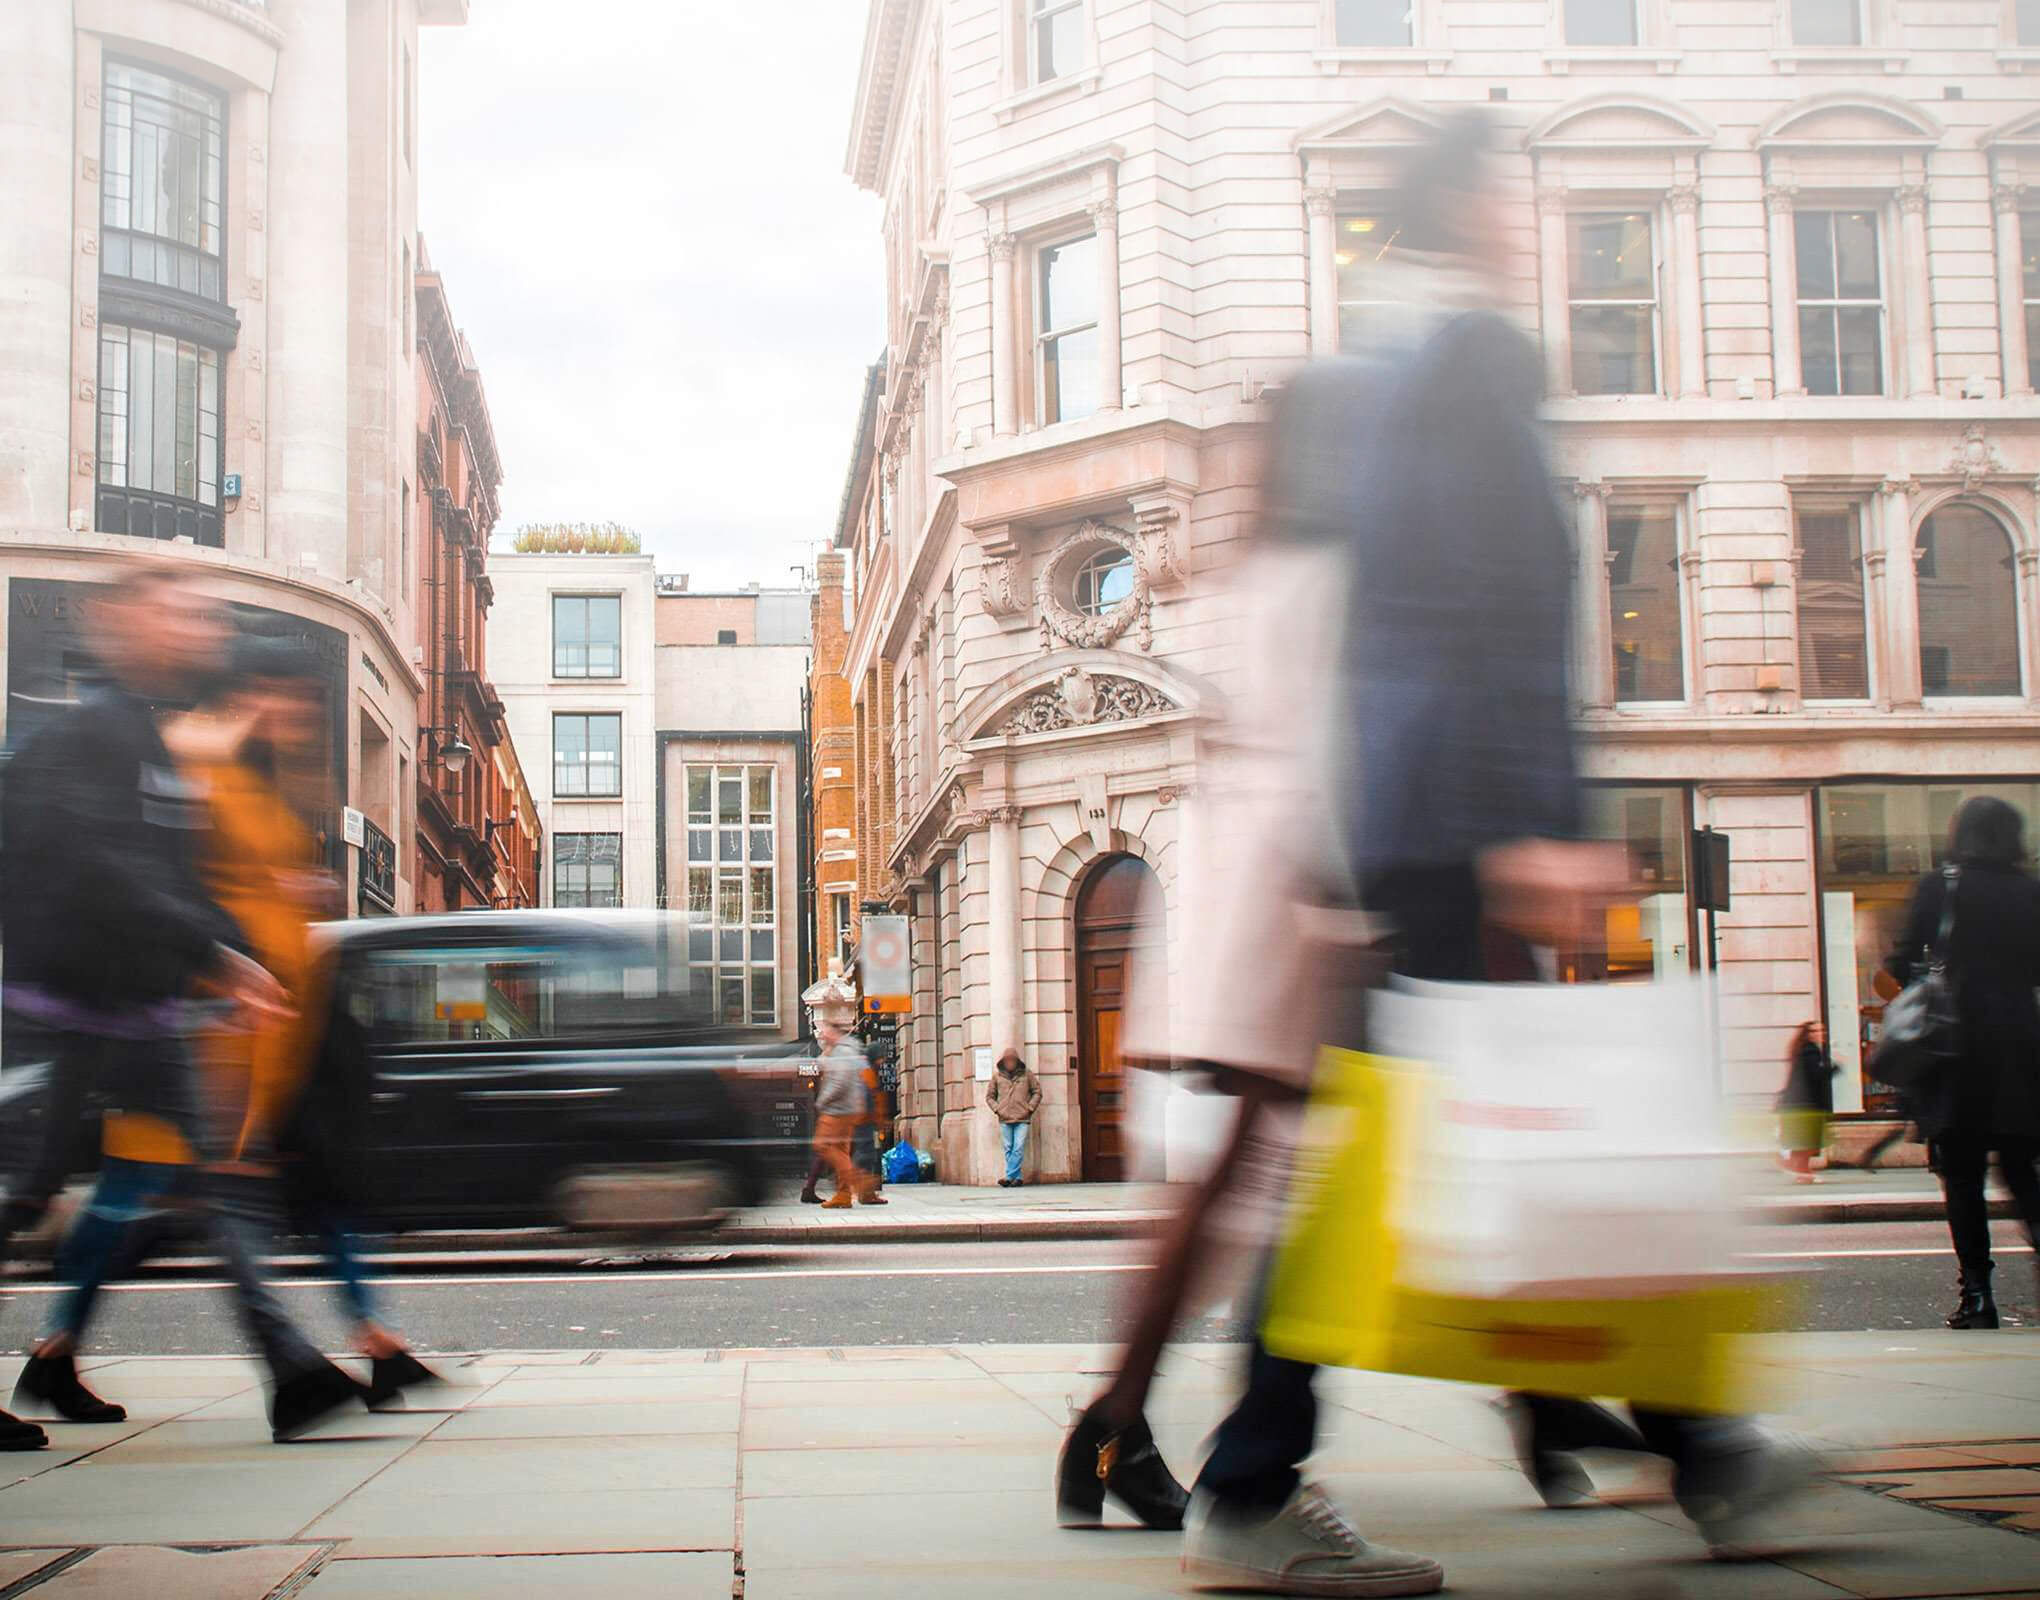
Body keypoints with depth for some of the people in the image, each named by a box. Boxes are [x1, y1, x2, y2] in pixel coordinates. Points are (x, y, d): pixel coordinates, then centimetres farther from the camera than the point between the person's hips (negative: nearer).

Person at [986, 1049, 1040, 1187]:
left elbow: (1037, 1092, 12)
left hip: (1023, 1119, -2)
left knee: (1019, 1149, -10)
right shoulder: (997, 1076, 8)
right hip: (1005, 1119, 2)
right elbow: (989, 1096, 16)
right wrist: (997, 1109, 1)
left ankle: (1009, 1177, -11)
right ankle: (1017, 1177, 6)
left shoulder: (1027, 1075, 6)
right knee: (1008, 1149, 1)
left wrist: (1030, 1108, 0)